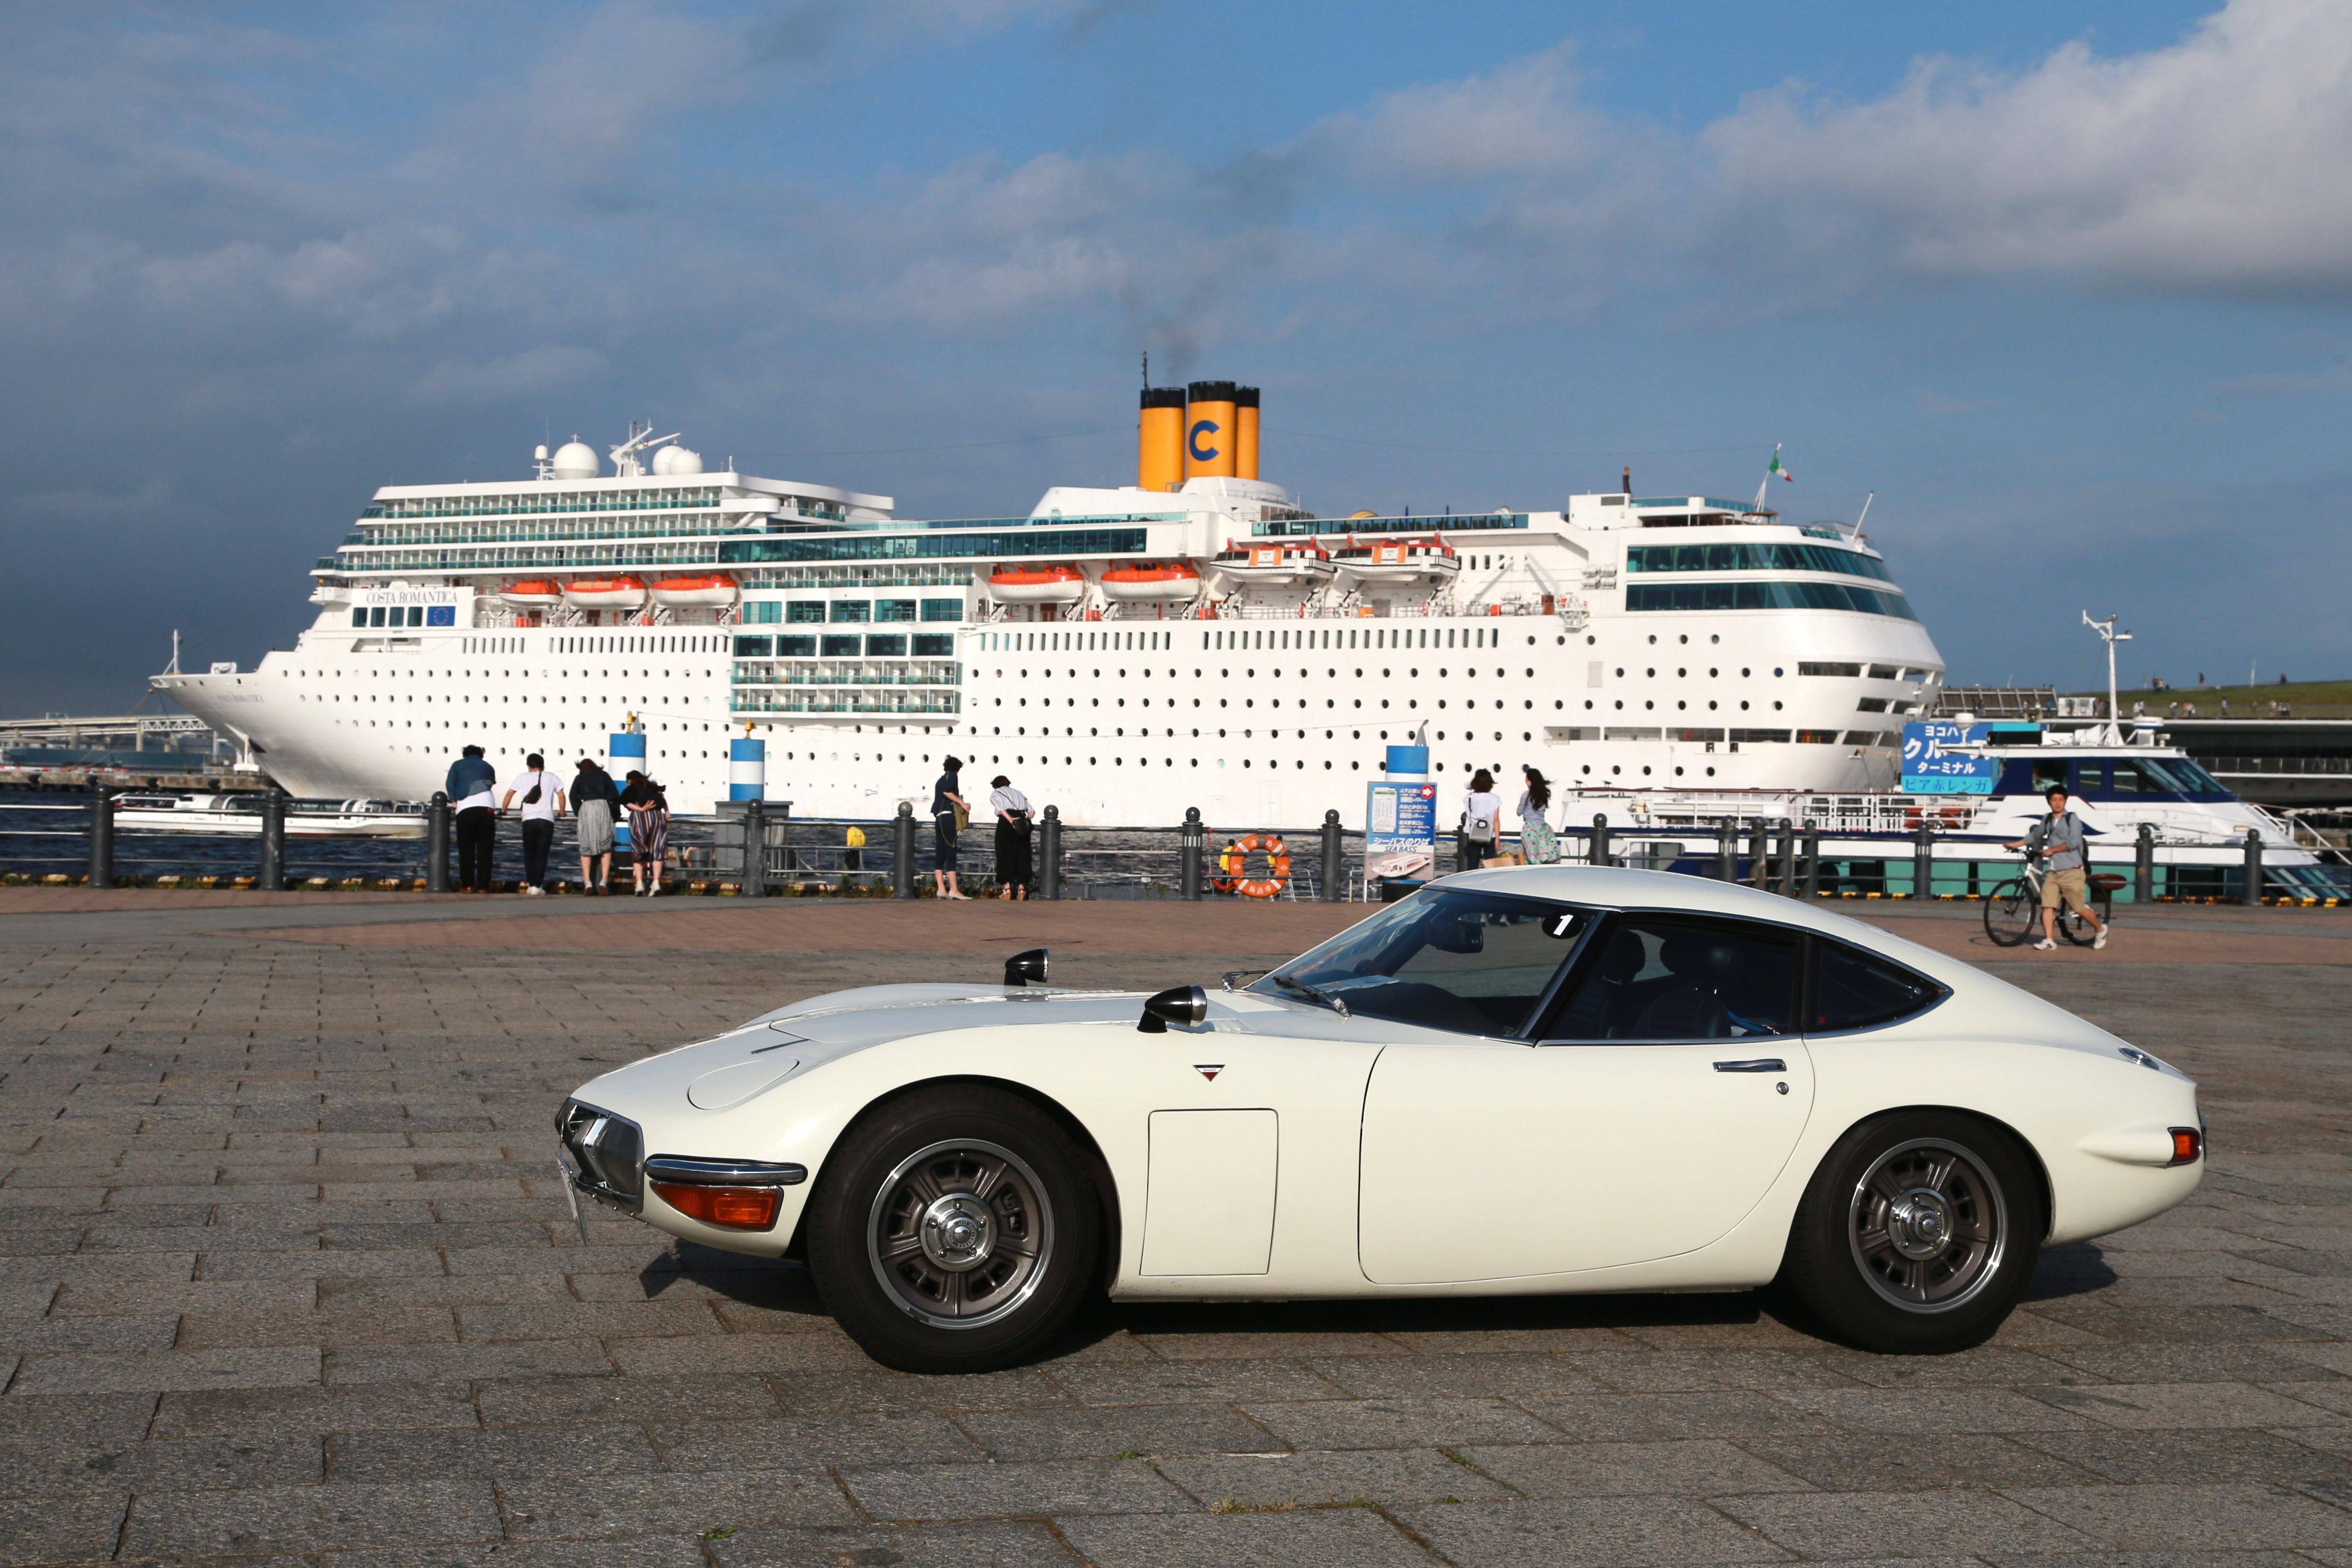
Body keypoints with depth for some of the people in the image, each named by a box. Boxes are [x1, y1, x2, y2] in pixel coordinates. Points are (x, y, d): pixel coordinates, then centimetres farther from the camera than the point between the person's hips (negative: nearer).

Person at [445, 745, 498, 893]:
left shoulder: (457, 765, 17)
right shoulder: (488, 768, 23)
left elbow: (449, 785, 6)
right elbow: (492, 784, 16)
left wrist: (453, 801, 9)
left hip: (465, 810, -1)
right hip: (486, 808, 1)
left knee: (466, 849, 7)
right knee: (485, 850, 3)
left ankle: (467, 885, 2)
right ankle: (483, 887, -1)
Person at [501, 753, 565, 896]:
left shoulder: (523, 777, 10)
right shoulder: (551, 778, 11)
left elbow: (510, 794, 12)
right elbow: (561, 795, 13)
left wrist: (503, 810, 26)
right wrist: (562, 813, 28)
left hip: (529, 820, 0)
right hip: (547, 820, 0)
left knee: (529, 855, 11)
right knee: (542, 855, 1)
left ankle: (531, 885, 5)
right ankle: (538, 887, -6)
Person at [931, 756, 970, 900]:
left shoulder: (941, 780, 24)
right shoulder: (952, 776, 1)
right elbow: (947, 791, -16)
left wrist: (961, 805, 21)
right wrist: (962, 803, -9)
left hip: (939, 818, 9)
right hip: (948, 817, -9)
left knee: (941, 854, 5)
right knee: (951, 852, -12)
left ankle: (941, 888, 0)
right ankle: (954, 889, -17)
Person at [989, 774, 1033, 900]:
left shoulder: (995, 794, 15)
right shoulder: (1018, 793, 29)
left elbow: (1002, 810, -7)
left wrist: (1012, 822, -16)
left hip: (1006, 823, -4)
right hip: (1023, 823, 4)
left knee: (1006, 855, 2)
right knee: (1022, 855, 9)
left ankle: (1007, 887, -3)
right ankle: (1021, 887, 7)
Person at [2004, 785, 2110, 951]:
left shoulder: (2072, 819, -3)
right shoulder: (2047, 820, 14)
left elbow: (2074, 842, -14)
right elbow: (2035, 835, 30)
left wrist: (2052, 850, -12)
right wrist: (2015, 844, 27)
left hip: (2071, 870, -5)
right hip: (2052, 871, 5)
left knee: (2080, 907, -3)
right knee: (2047, 906, -8)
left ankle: (2100, 930, 19)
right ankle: (2049, 940, -7)